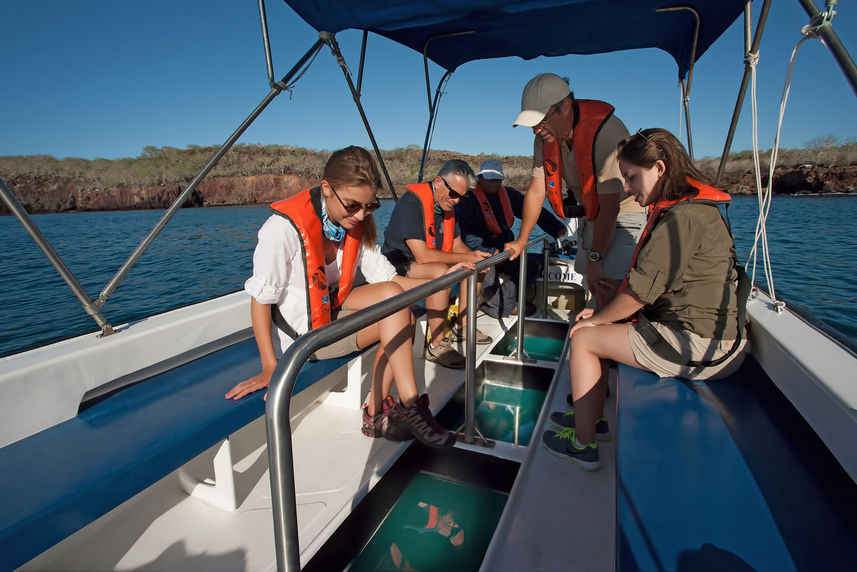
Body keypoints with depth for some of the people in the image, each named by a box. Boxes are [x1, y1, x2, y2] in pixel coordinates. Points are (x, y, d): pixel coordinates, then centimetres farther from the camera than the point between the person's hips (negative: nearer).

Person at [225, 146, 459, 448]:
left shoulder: (357, 224, -3)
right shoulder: (284, 227, -23)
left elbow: (385, 278, -6)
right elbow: (261, 297, -20)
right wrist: (270, 367, -25)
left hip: (333, 307, 7)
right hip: (301, 333, -7)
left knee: (403, 317, -15)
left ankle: (376, 412, -7)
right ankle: (409, 407, -11)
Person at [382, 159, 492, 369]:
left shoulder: (447, 204, 5)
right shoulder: (411, 203, -23)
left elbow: (457, 244, 11)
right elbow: (422, 256, -31)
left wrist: (474, 257, -12)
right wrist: (466, 258, -25)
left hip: (430, 263, 9)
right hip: (398, 265, -9)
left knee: (476, 268, 4)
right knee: (441, 272, -36)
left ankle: (462, 327, 11)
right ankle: (437, 345, -27)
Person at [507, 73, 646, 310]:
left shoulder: (606, 132, -29)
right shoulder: (545, 136, -7)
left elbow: (610, 206, -29)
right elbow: (536, 190, -1)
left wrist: (594, 260, -26)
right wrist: (521, 241, 3)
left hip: (624, 214, -7)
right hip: (590, 216, 7)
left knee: (606, 290, -19)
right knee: (593, 289, 10)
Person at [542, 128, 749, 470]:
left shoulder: (682, 217, -21)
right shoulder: (691, 208, 13)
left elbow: (638, 292, -20)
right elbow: (645, 284, 14)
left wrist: (596, 319, -4)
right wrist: (602, 314, 10)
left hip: (698, 348, -10)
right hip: (711, 338, 10)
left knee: (583, 338, -4)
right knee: (605, 329, 19)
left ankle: (583, 445, 9)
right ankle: (592, 419, 29)